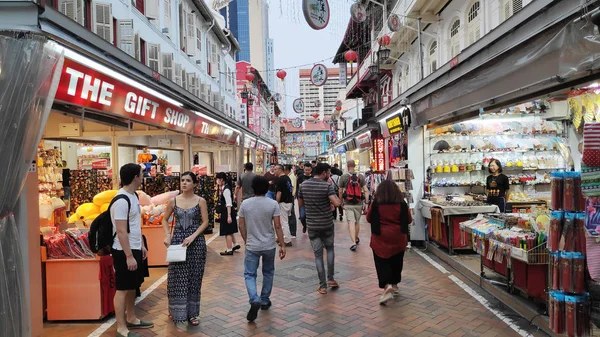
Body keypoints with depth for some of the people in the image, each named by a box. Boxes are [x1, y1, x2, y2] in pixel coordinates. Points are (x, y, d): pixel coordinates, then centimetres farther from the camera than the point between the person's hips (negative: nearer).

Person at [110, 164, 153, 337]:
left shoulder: (133, 195, 9)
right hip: (124, 251, -9)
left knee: (132, 286, 19)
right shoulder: (121, 201, -22)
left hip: (135, 248, 9)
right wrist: (129, 256, -22)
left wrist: (141, 246, 19)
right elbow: (121, 231, -23)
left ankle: (131, 319, 32)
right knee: (123, 289, 1)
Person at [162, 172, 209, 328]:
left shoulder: (201, 201, -3)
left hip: (196, 241, -1)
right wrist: (167, 235, -4)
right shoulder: (173, 201, 2)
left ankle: (192, 312, 19)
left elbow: (205, 222, -4)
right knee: (177, 277, 3)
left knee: (194, 276, 6)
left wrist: (193, 236, -16)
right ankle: (178, 312, 16)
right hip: (177, 240, 1)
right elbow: (165, 219, 11)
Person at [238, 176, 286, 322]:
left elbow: (242, 226, 0)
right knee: (268, 273, 19)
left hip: (252, 246, 0)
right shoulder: (273, 204, -9)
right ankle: (264, 301, 28)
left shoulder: (245, 204, -5)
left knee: (249, 275, 6)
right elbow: (277, 226, -10)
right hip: (269, 246, 0)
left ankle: (255, 300, -16)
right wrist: (282, 245, -2)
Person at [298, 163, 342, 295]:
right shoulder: (327, 186, -13)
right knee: (330, 249, 22)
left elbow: (300, 203, 11)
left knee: (318, 254, 7)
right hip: (327, 224, -2)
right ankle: (330, 279, 20)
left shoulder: (304, 185, 0)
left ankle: (323, 286, 9)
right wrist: (339, 201, -2)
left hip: (312, 225, 2)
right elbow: (336, 203, -24)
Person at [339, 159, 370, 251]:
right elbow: (366, 191, -6)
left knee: (351, 222, -6)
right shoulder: (361, 176, -1)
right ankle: (356, 239, 37)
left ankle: (354, 242, -17)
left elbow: (340, 192, 0)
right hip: (358, 204, 3)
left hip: (348, 204, -2)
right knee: (357, 221, 19)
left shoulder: (343, 177, -5)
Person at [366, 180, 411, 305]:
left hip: (380, 238, -2)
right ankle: (394, 284, 31)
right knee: (396, 262, 19)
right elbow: (409, 220, 5)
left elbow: (368, 218, 3)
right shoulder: (402, 204, -6)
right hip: (398, 238, 3)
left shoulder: (375, 204, -10)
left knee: (382, 263, 2)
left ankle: (387, 286, -16)